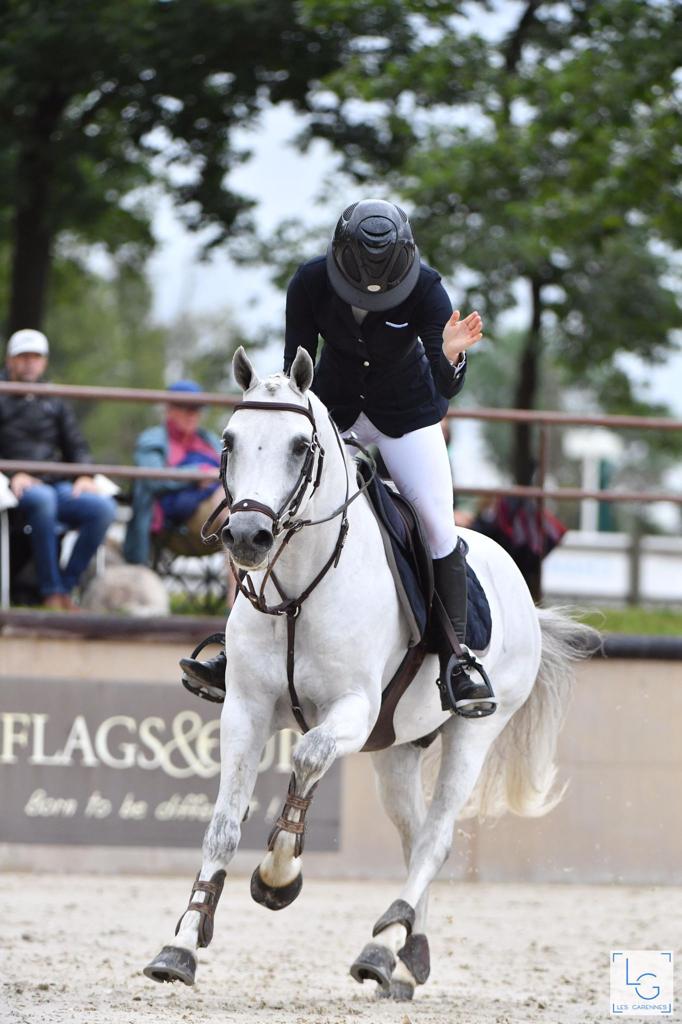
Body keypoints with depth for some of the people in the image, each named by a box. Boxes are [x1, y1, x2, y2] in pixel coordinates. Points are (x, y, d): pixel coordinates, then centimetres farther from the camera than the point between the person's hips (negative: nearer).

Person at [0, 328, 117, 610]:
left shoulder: (55, 404, 25)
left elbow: (76, 446, 22)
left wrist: (84, 476, 2)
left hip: (55, 485, 5)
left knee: (103, 507, -24)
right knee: (43, 499, -41)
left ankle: (66, 588, -20)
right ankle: (51, 592, -36)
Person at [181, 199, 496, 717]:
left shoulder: (425, 290, -27)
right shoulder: (311, 283, -23)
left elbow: (446, 388, -30)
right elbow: (295, 368, -12)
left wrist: (451, 353, -51)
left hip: (405, 412, -2)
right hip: (334, 405, 2)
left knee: (439, 528, -15)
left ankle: (456, 661, -7)